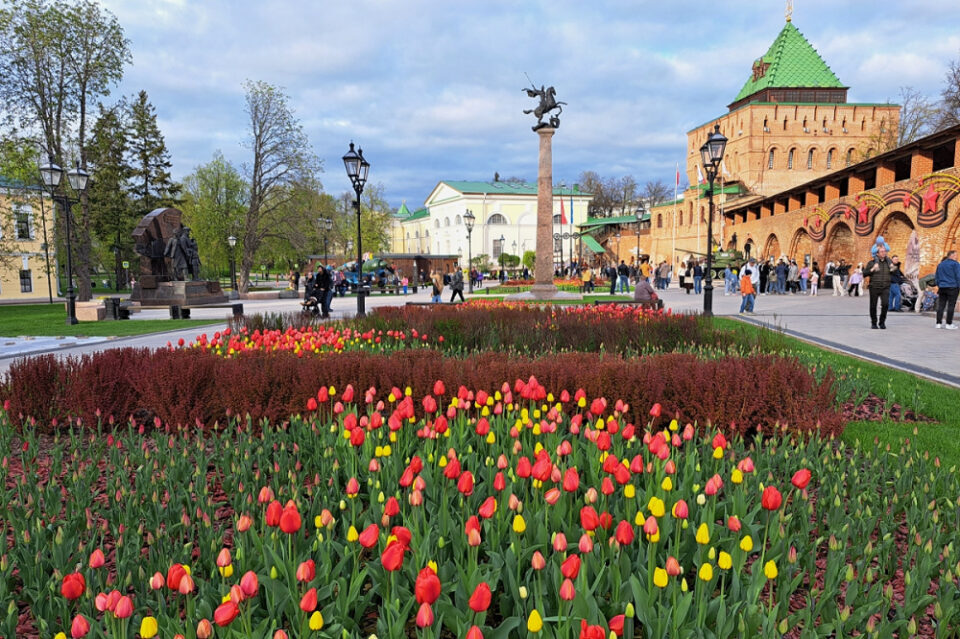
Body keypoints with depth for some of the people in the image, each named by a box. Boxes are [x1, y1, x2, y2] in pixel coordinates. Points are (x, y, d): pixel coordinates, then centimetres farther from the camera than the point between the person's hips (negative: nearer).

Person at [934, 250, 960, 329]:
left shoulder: (940, 264, 15)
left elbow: (937, 277, 19)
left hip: (942, 287, 6)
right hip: (952, 287, -6)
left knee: (941, 305, 5)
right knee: (951, 306, -3)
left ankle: (939, 323, 3)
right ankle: (949, 324, -4)